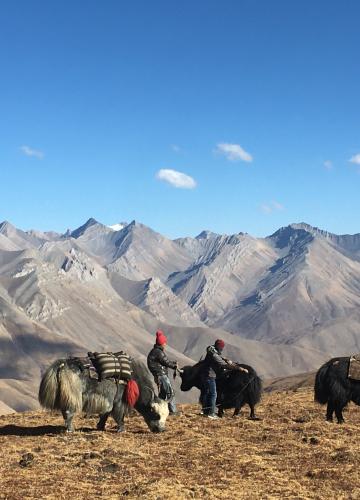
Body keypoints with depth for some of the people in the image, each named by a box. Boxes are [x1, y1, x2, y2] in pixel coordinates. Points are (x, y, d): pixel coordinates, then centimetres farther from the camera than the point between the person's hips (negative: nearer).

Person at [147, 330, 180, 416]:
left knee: (162, 393, 16)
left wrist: (173, 363, 6)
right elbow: (166, 362, -14)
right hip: (161, 375, -10)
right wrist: (174, 365, 3)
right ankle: (173, 410, -4)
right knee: (170, 392, -5)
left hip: (159, 375, 10)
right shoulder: (158, 352, -18)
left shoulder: (155, 351, 14)